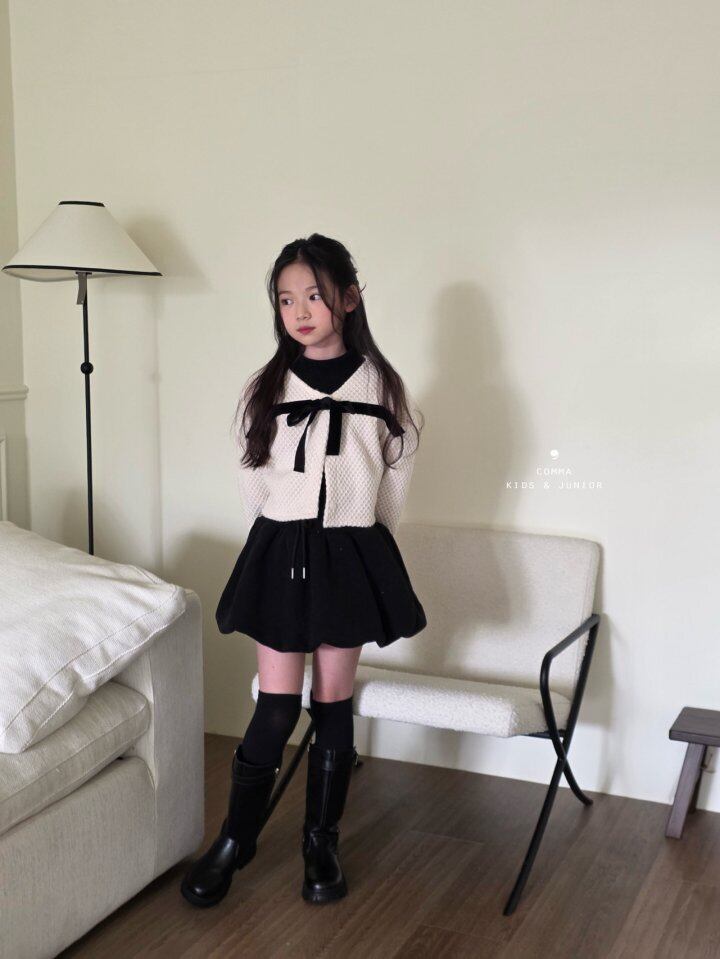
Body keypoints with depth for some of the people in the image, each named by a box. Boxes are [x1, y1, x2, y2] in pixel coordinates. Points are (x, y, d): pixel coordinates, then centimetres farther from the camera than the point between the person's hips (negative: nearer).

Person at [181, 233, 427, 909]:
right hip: (280, 554, 0)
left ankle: (322, 842, 24)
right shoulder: (264, 390, 0)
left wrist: (352, 542, 10)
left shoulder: (382, 388, -1)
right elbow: (253, 486, 8)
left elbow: (394, 485, 8)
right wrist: (287, 544, 9)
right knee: (276, 707, 0)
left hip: (351, 556, 0)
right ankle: (234, 841, 18)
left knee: (333, 702, 8)